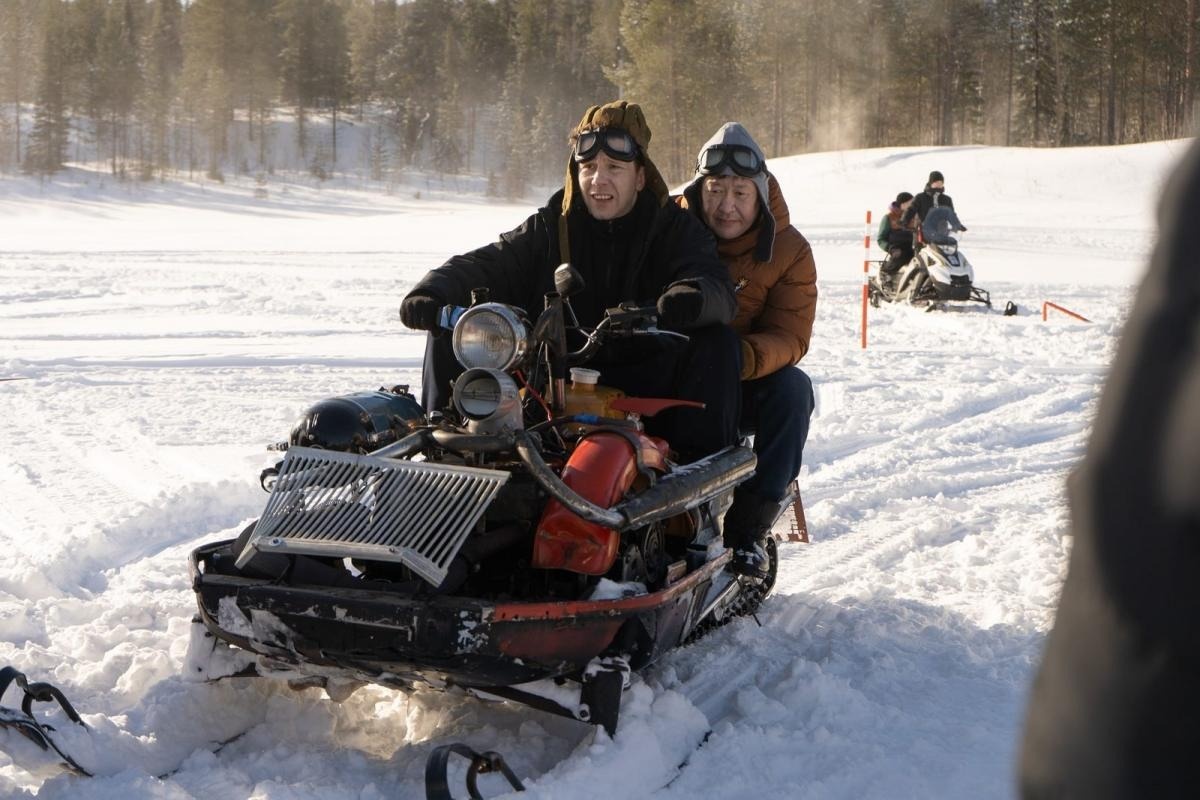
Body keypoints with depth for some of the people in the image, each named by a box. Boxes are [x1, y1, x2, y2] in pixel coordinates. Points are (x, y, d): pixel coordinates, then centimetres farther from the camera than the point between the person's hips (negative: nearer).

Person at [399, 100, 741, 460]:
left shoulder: (676, 228, 5)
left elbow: (719, 290, -12)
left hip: (645, 384, -1)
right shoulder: (549, 228, 10)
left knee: (717, 341, -25)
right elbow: (482, 265, 1)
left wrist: (690, 299, -39)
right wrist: (432, 291, -23)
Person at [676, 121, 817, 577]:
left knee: (792, 389, -31)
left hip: (744, 385, 1)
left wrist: (744, 358, -35)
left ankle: (748, 527, -25)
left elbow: (789, 337, -12)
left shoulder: (789, 252, -5)